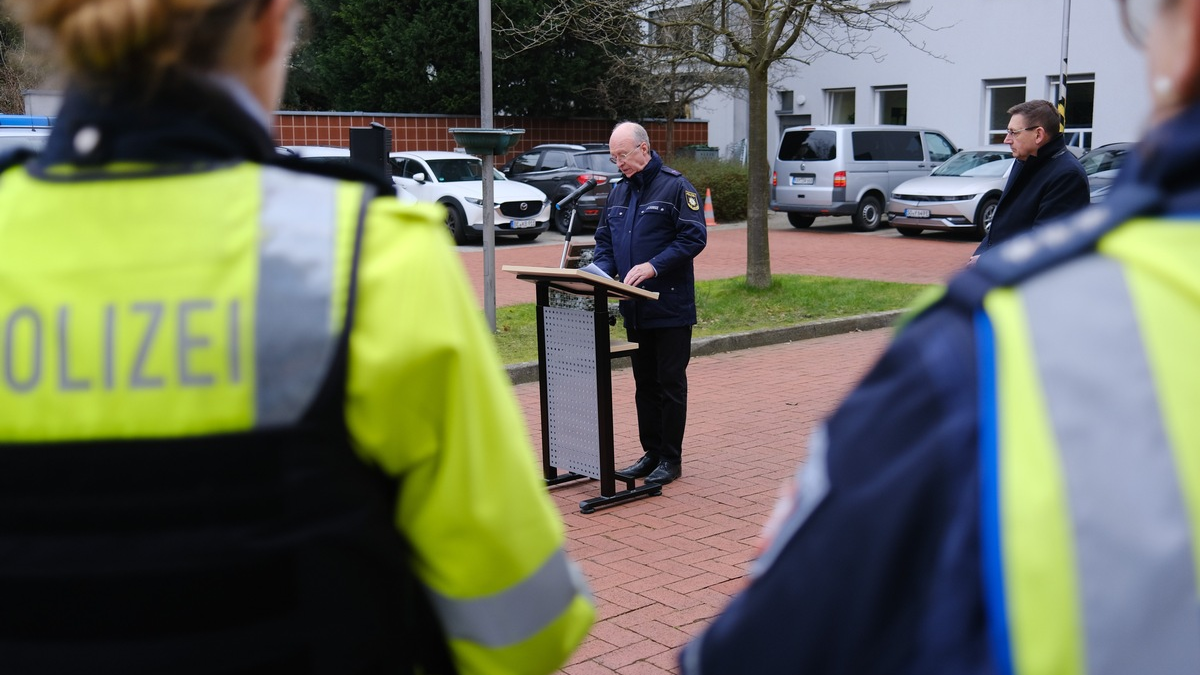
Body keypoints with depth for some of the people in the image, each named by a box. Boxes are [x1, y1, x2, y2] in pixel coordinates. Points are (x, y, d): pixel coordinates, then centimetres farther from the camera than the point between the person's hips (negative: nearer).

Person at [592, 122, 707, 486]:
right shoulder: (618, 192, 14)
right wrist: (600, 271, -2)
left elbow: (694, 237, -14)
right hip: (635, 308, 7)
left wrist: (653, 266, -22)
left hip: (671, 306, -7)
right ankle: (652, 452, 22)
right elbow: (604, 240, 18)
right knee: (644, 384, 13)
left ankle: (671, 458, 9)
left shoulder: (675, 186, -8)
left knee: (670, 383, 0)